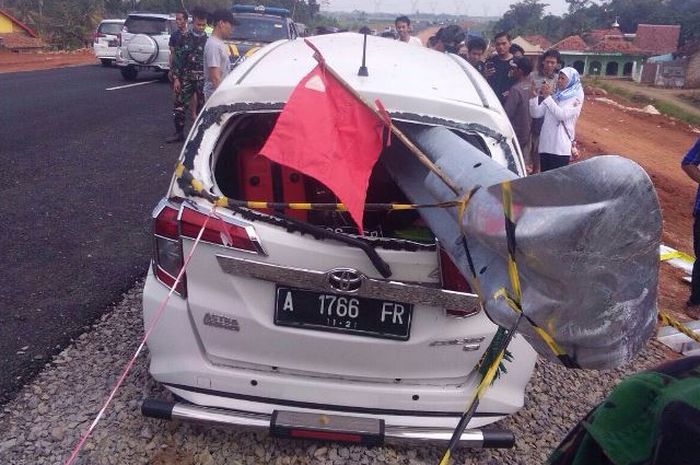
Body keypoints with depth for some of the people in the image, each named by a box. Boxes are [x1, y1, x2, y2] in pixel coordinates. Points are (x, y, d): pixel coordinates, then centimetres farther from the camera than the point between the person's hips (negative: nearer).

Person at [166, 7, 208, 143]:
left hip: (203, 79, -2)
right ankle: (179, 133, 15)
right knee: (179, 107, 0)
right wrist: (176, 78, 0)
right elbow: (178, 58, 5)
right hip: (187, 78, 2)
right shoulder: (185, 38, 4)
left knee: (202, 107, 4)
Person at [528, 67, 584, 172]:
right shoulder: (554, 95, 14)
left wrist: (547, 97, -20)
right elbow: (536, 113, 9)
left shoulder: (576, 97, -3)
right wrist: (534, 97, -7)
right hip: (545, 145, 6)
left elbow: (562, 115, -19)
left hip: (561, 148, -6)